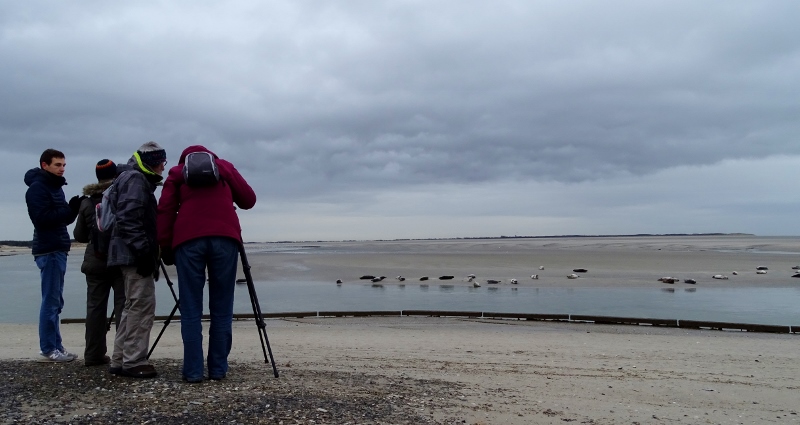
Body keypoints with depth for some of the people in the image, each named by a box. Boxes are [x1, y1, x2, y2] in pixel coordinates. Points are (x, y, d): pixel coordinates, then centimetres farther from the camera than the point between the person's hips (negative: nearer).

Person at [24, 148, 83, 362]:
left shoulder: (55, 186, 19)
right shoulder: (37, 187, -9)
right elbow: (42, 218, -19)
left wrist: (73, 208, -1)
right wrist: (69, 209, -20)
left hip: (58, 249, 9)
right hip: (48, 250, -9)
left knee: (55, 300, 10)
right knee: (51, 301, -6)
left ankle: (55, 345, 16)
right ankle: (49, 348, 0)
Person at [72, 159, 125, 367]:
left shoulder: (87, 202, 6)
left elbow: (79, 235, 12)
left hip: (95, 262, 4)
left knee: (95, 308, 8)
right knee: (123, 306, -2)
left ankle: (94, 354, 12)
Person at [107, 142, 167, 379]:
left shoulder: (139, 179, 23)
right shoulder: (135, 179, -9)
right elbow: (128, 218, -20)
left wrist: (149, 252, 20)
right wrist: (143, 250, -23)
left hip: (132, 253, 11)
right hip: (135, 253, -11)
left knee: (133, 306, 13)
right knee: (142, 305, -9)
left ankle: (120, 360, 18)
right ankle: (133, 362, -6)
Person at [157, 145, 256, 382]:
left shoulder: (177, 172, 22)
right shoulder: (224, 166, 23)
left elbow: (165, 210, 10)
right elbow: (249, 200, 18)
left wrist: (165, 247, 10)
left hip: (188, 240, 0)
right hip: (225, 238, 0)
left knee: (191, 310, 3)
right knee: (222, 309, 5)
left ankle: (193, 371, 1)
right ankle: (218, 369, 6)